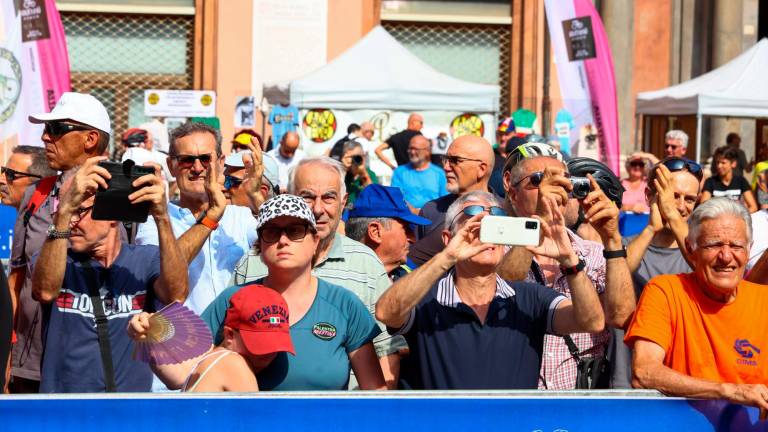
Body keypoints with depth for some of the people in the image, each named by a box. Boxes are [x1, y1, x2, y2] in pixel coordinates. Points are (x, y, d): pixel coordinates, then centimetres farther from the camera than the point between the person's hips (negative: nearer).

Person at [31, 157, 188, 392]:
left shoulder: (147, 259, 5)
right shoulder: (60, 259, 4)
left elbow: (176, 295, -16)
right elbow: (45, 291, -18)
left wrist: (162, 218, -26)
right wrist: (64, 210, -28)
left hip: (132, 390, -1)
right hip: (62, 387, 1)